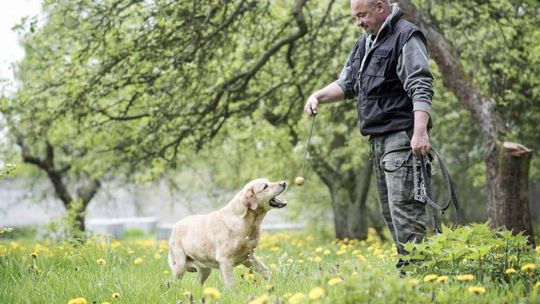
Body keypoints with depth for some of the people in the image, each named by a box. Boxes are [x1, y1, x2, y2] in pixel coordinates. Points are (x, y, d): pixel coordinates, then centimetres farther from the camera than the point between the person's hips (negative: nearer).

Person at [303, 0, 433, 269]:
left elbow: (421, 88, -18)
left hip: (402, 138, -10)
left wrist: (420, 132, -28)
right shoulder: (365, 43, 19)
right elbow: (346, 84, 23)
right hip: (378, 140, 10)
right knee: (389, 210, 11)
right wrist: (319, 96, 3)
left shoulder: (406, 37, -9)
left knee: (403, 206, -15)